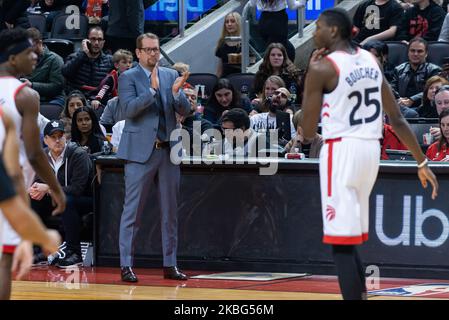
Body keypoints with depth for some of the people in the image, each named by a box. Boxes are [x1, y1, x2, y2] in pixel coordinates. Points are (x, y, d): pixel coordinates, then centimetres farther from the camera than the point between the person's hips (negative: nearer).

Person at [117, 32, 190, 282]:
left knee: (170, 212, 8)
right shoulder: (128, 78, 0)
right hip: (141, 151, -4)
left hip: (168, 150, 5)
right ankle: (126, 266, 0)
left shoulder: (171, 75, 12)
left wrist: (177, 93, -14)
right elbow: (129, 109, -15)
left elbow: (185, 111, 6)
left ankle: (170, 265, 14)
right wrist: (152, 89, -24)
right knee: (133, 211, -3)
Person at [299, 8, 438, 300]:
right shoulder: (370, 61, 11)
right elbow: (397, 118, 10)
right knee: (351, 242, 18)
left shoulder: (322, 68, -10)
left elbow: (308, 131, -5)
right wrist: (422, 162, 15)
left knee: (342, 244, -5)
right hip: (371, 150, 8)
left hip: (341, 150, -8)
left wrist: (310, 75, 2)